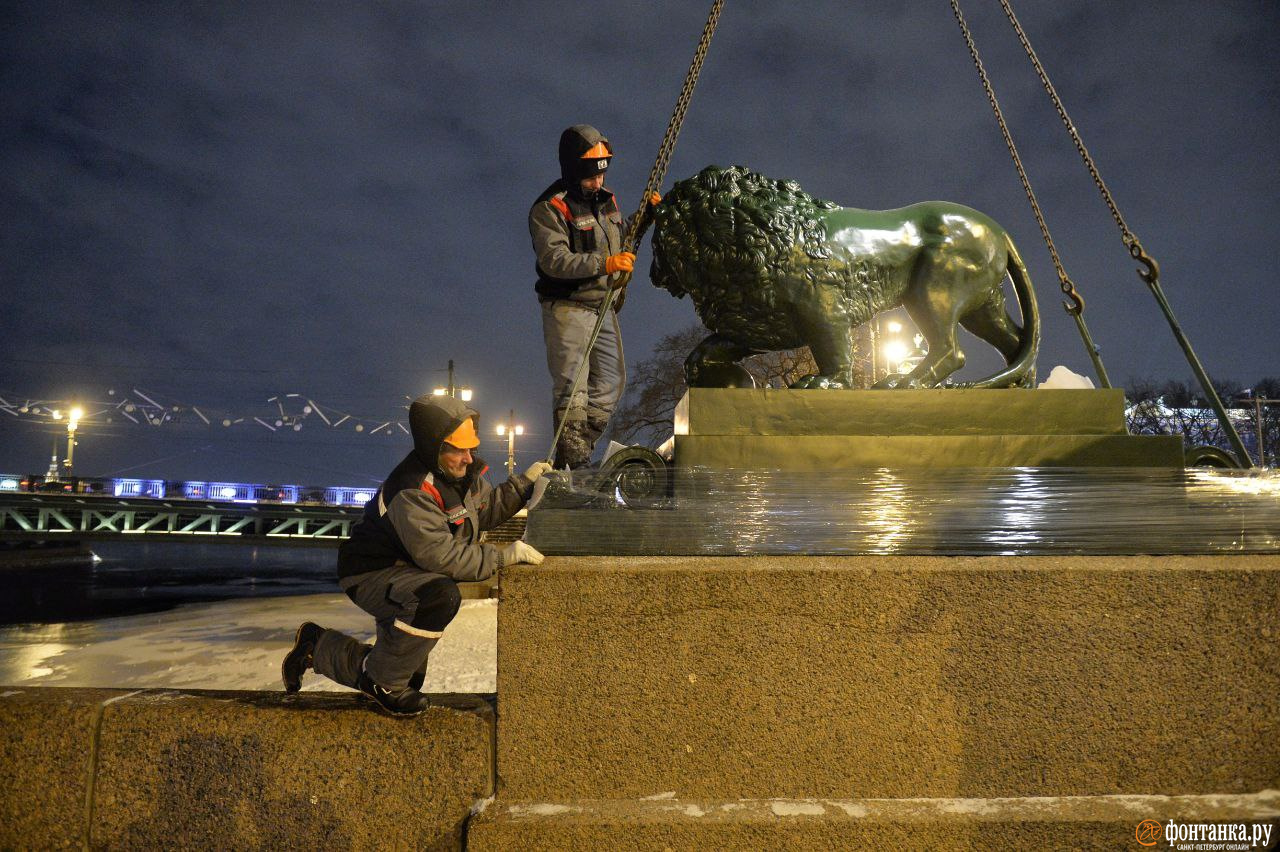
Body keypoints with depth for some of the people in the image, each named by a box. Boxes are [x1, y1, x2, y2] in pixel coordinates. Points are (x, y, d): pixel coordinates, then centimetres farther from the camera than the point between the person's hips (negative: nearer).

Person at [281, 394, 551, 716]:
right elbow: (442, 557, -34)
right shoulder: (411, 492, -32)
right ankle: (383, 681, -17)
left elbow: (485, 510, 11)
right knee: (441, 597, -40)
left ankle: (318, 646, 37)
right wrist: (505, 555, -33)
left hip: (406, 572, 9)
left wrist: (523, 483, -2)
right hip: (372, 573, -9)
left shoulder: (463, 471, -5)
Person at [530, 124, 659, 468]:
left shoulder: (605, 199, 12)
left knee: (611, 381, 11)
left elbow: (619, 237, 28)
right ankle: (572, 461, -1)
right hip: (567, 308, -8)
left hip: (603, 306, 8)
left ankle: (581, 451, 22)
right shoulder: (548, 208, -13)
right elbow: (554, 260, -25)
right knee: (572, 386, -7)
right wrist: (605, 263, -34)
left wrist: (645, 215, 10)